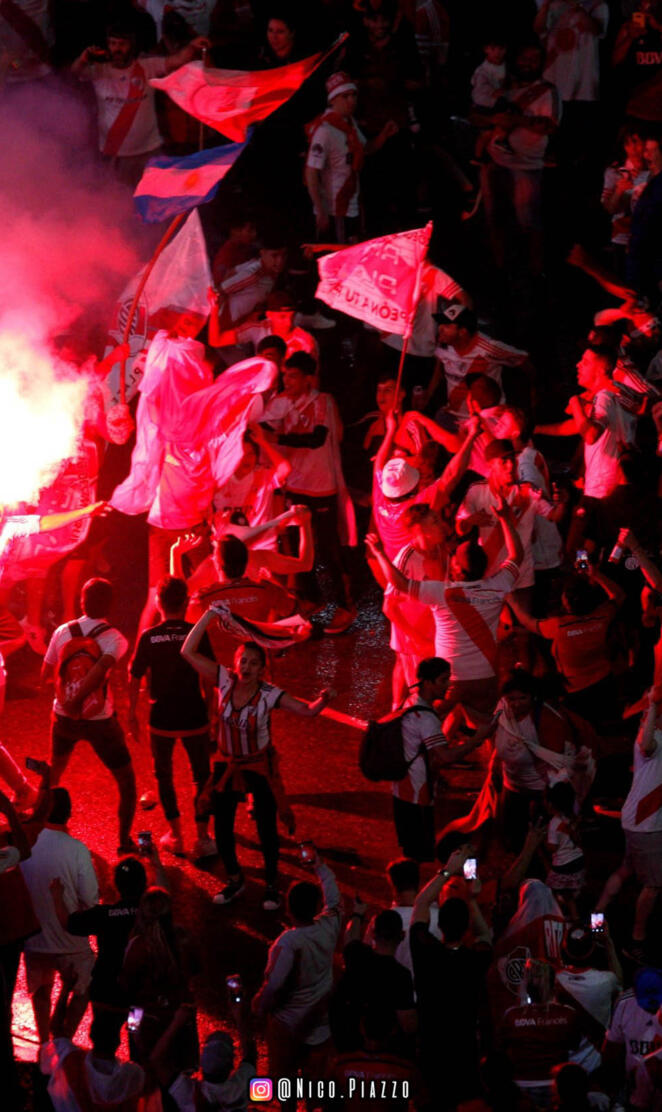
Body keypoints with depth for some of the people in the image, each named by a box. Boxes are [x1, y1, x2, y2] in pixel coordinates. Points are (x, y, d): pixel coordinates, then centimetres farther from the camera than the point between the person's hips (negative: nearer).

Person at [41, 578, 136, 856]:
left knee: (54, 771, 29)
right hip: (99, 719, -4)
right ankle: (125, 842, 11)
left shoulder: (63, 632, -4)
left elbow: (46, 674, 5)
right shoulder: (114, 639, -15)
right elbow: (101, 668, -33)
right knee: (126, 780, 12)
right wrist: (77, 700, -28)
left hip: (64, 718, 4)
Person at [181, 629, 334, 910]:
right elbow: (188, 652, -18)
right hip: (227, 764, 3)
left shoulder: (269, 694, -20)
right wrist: (209, 615, -25)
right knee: (222, 826, 12)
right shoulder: (225, 681, -15)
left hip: (259, 767, -3)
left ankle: (271, 885, 26)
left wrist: (323, 700, -42)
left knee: (266, 828, 6)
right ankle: (234, 880, 35)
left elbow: (307, 711, -19)